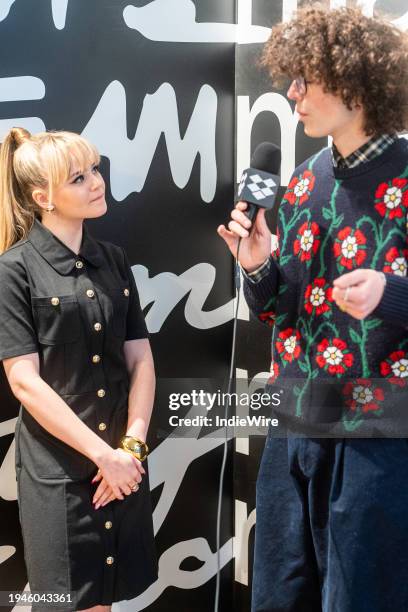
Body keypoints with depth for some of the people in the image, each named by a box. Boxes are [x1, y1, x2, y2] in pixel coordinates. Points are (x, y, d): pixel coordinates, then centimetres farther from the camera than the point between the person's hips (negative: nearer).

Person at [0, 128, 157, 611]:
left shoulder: (113, 260, 5)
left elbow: (141, 360, 4)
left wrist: (131, 447, -8)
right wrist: (103, 454, -16)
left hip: (123, 458, 5)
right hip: (58, 467, -4)